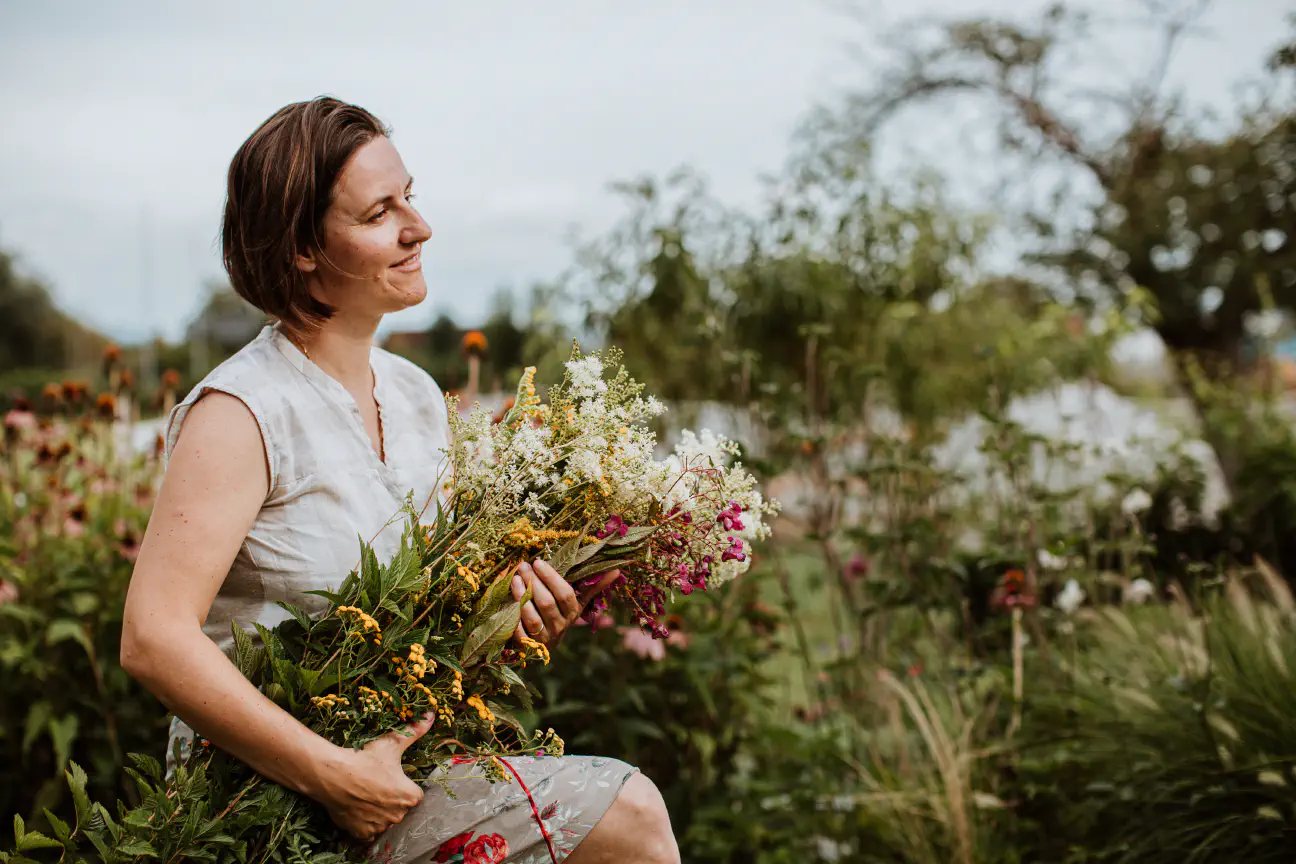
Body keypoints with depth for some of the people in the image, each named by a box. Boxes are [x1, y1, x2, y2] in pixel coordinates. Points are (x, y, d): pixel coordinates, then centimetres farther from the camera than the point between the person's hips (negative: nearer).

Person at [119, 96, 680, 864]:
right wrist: (335, 774, -25)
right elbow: (154, 640, -23)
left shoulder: (420, 399, 8)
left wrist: (517, 607, -5)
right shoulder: (239, 416, -16)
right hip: (276, 795, -7)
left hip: (402, 764, 7)